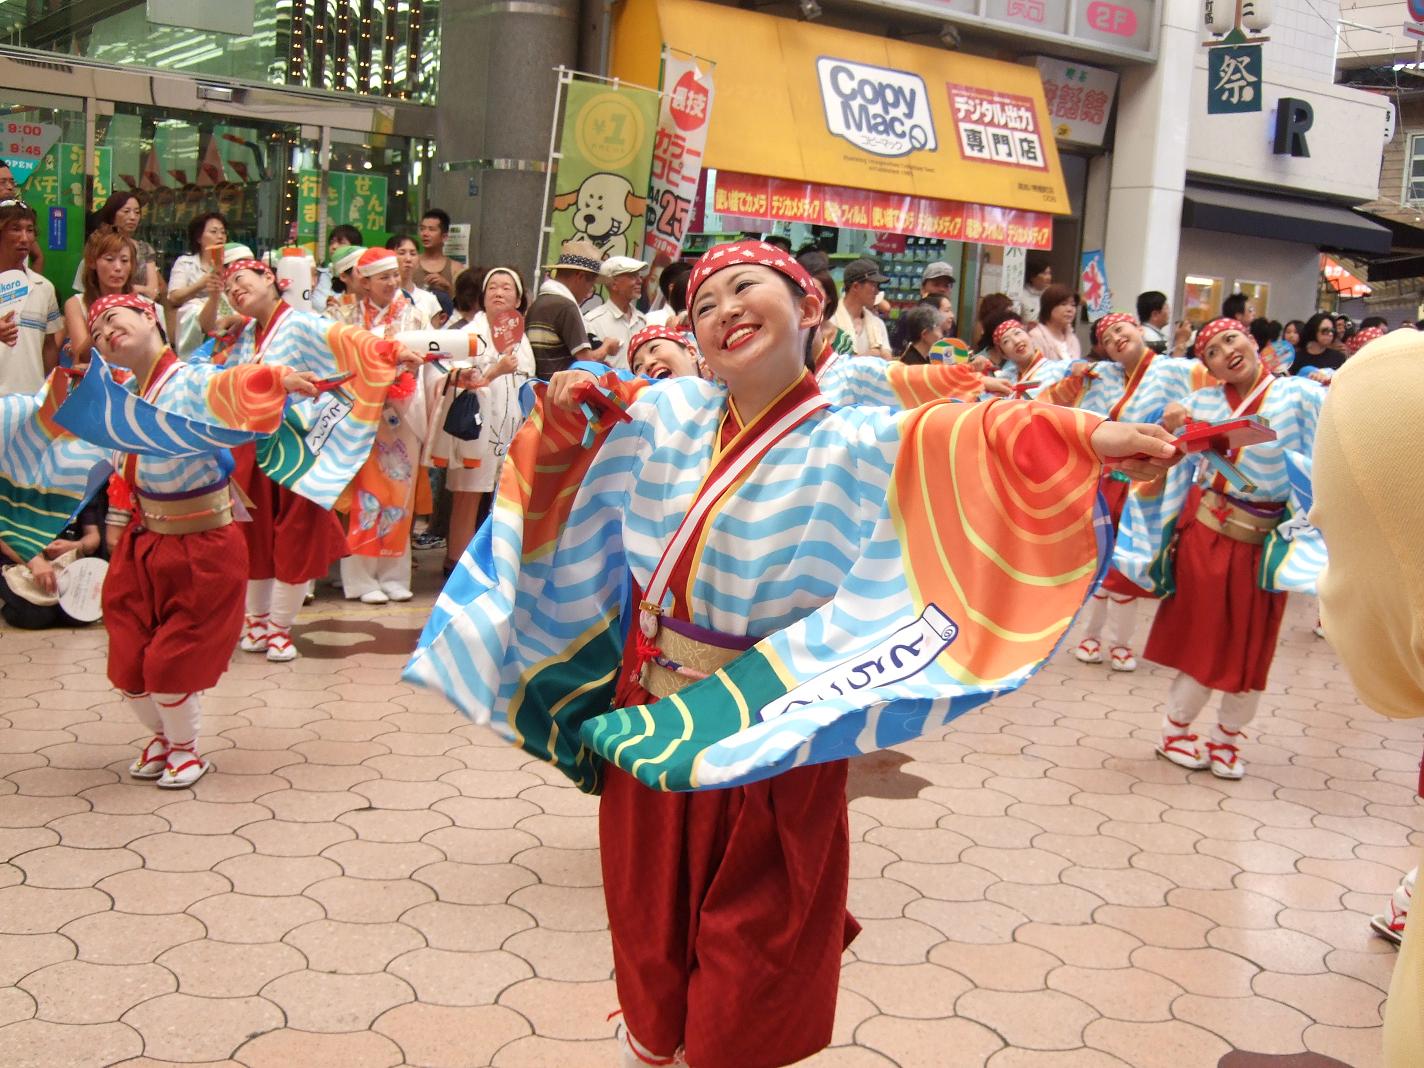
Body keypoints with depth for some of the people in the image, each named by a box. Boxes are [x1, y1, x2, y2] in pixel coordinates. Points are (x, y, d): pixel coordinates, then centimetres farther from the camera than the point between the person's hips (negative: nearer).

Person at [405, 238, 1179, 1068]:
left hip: (768, 744, -4)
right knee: (649, 916, 22)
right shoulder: (665, 413, 1)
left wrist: (1084, 439, -46)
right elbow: (569, 437, 17)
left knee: (748, 967, 10)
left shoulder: (854, 445, -14)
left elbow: (963, 441, -31)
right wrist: (565, 409, -6)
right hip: (647, 720, 5)